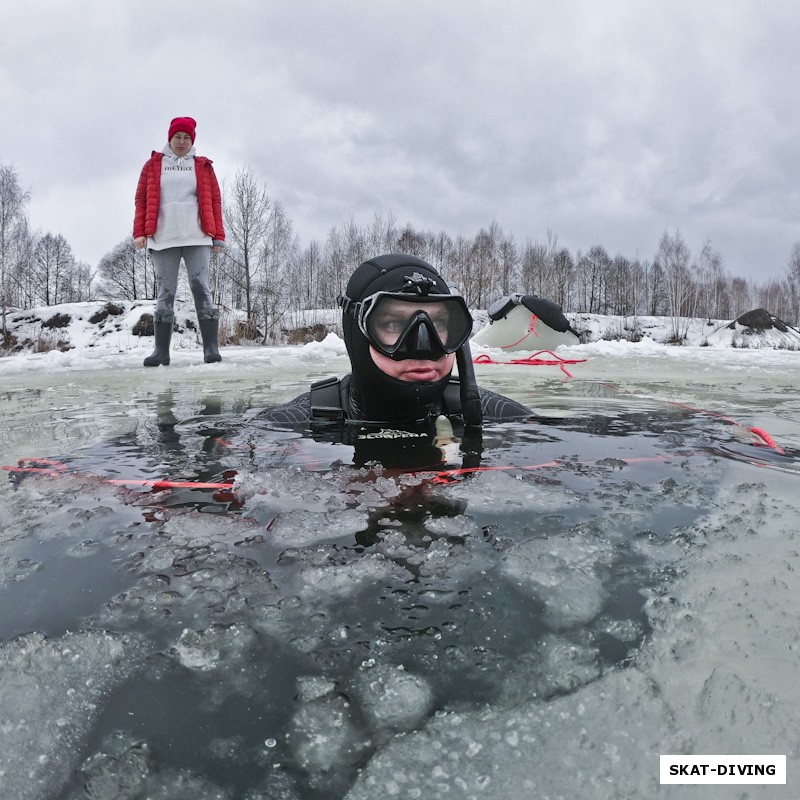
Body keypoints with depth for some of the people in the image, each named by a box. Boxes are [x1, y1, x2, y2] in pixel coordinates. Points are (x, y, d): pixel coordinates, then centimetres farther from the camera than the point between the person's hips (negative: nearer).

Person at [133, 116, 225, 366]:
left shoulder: (203, 166, 15)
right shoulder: (153, 164, 16)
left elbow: (214, 201, 10)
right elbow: (141, 199, 11)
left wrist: (218, 235, 1)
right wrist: (140, 232, 0)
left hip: (197, 238, -1)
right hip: (162, 239, 1)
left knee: (201, 289, -8)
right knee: (165, 293, 0)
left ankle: (211, 348, -9)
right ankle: (161, 350, 2)